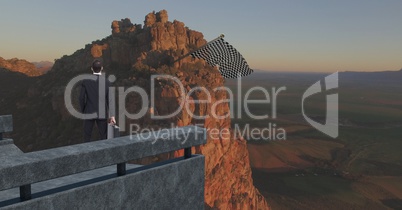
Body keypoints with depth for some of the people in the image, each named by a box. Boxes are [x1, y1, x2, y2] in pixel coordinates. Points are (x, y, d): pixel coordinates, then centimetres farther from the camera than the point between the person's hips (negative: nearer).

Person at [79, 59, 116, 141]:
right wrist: (112, 115, -4)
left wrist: (82, 111, 11)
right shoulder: (106, 82, -4)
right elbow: (110, 99, -5)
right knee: (103, 136, 7)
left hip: (89, 113, 0)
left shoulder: (85, 82, -5)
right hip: (102, 113, 0)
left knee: (87, 137, 8)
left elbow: (81, 98, -4)